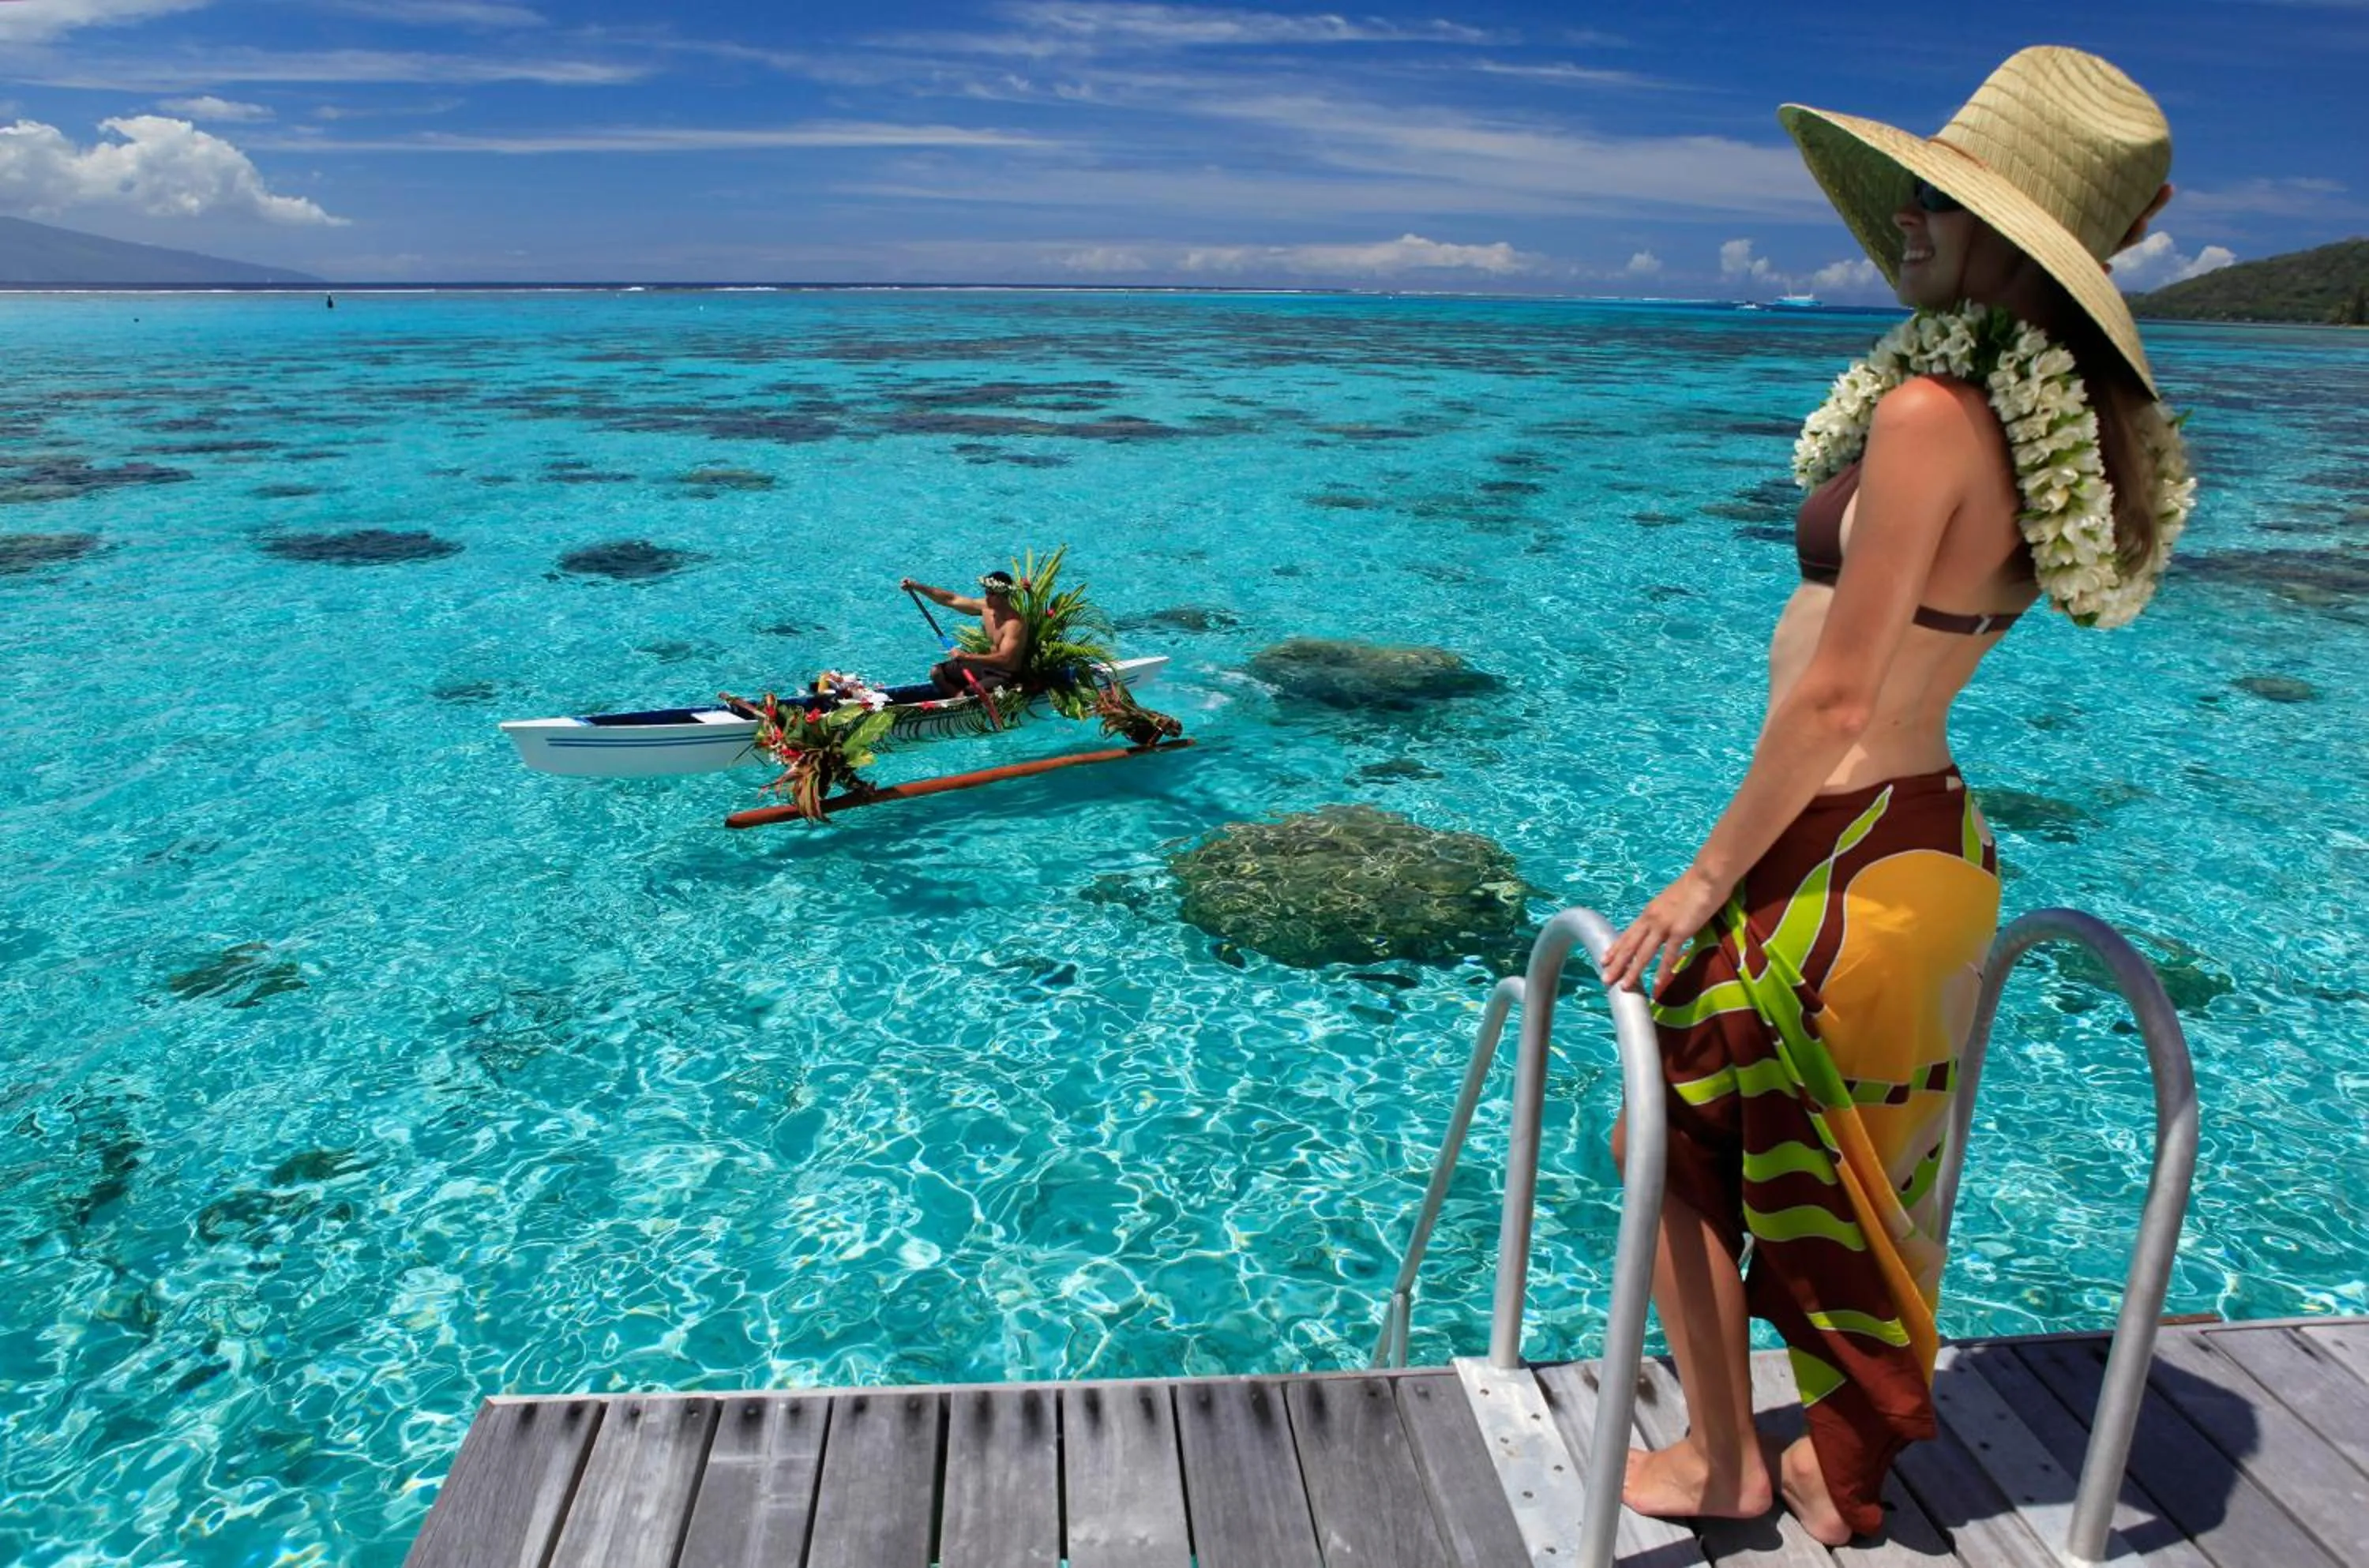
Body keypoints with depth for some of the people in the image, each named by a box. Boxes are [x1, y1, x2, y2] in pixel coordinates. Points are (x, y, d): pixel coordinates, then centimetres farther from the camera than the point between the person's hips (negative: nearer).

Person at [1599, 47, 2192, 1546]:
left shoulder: (1931, 414, -22)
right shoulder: (2051, 427, 4)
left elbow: (1832, 702, -22)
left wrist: (1705, 877, -15)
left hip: (1840, 856, -9)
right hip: (1935, 841, 9)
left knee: (1667, 1134, 12)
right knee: (1852, 1175, 23)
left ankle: (1723, 1462, 30)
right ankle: (1840, 1469, 43)